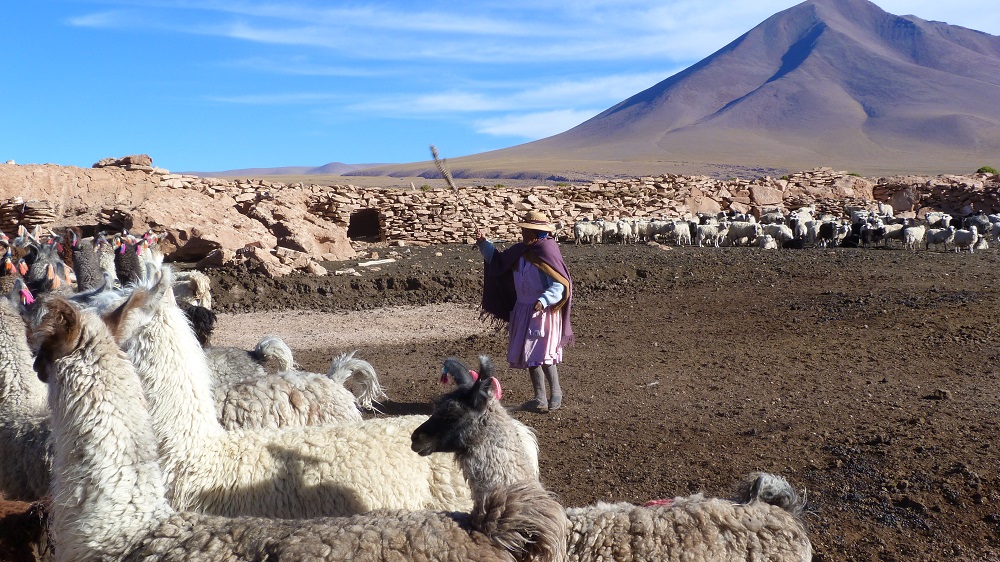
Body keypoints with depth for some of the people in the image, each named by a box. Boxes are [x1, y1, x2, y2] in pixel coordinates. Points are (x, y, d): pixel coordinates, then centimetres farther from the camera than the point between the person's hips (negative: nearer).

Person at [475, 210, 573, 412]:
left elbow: (560, 285, -21)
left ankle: (556, 393, 13)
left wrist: (543, 301, -34)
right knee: (529, 356, 11)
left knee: (542, 355, -8)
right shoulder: (521, 251, 5)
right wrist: (484, 244, 9)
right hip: (524, 311, 8)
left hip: (543, 312, -8)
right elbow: (498, 260, 20)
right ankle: (540, 399, 21)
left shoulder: (547, 252, -16)